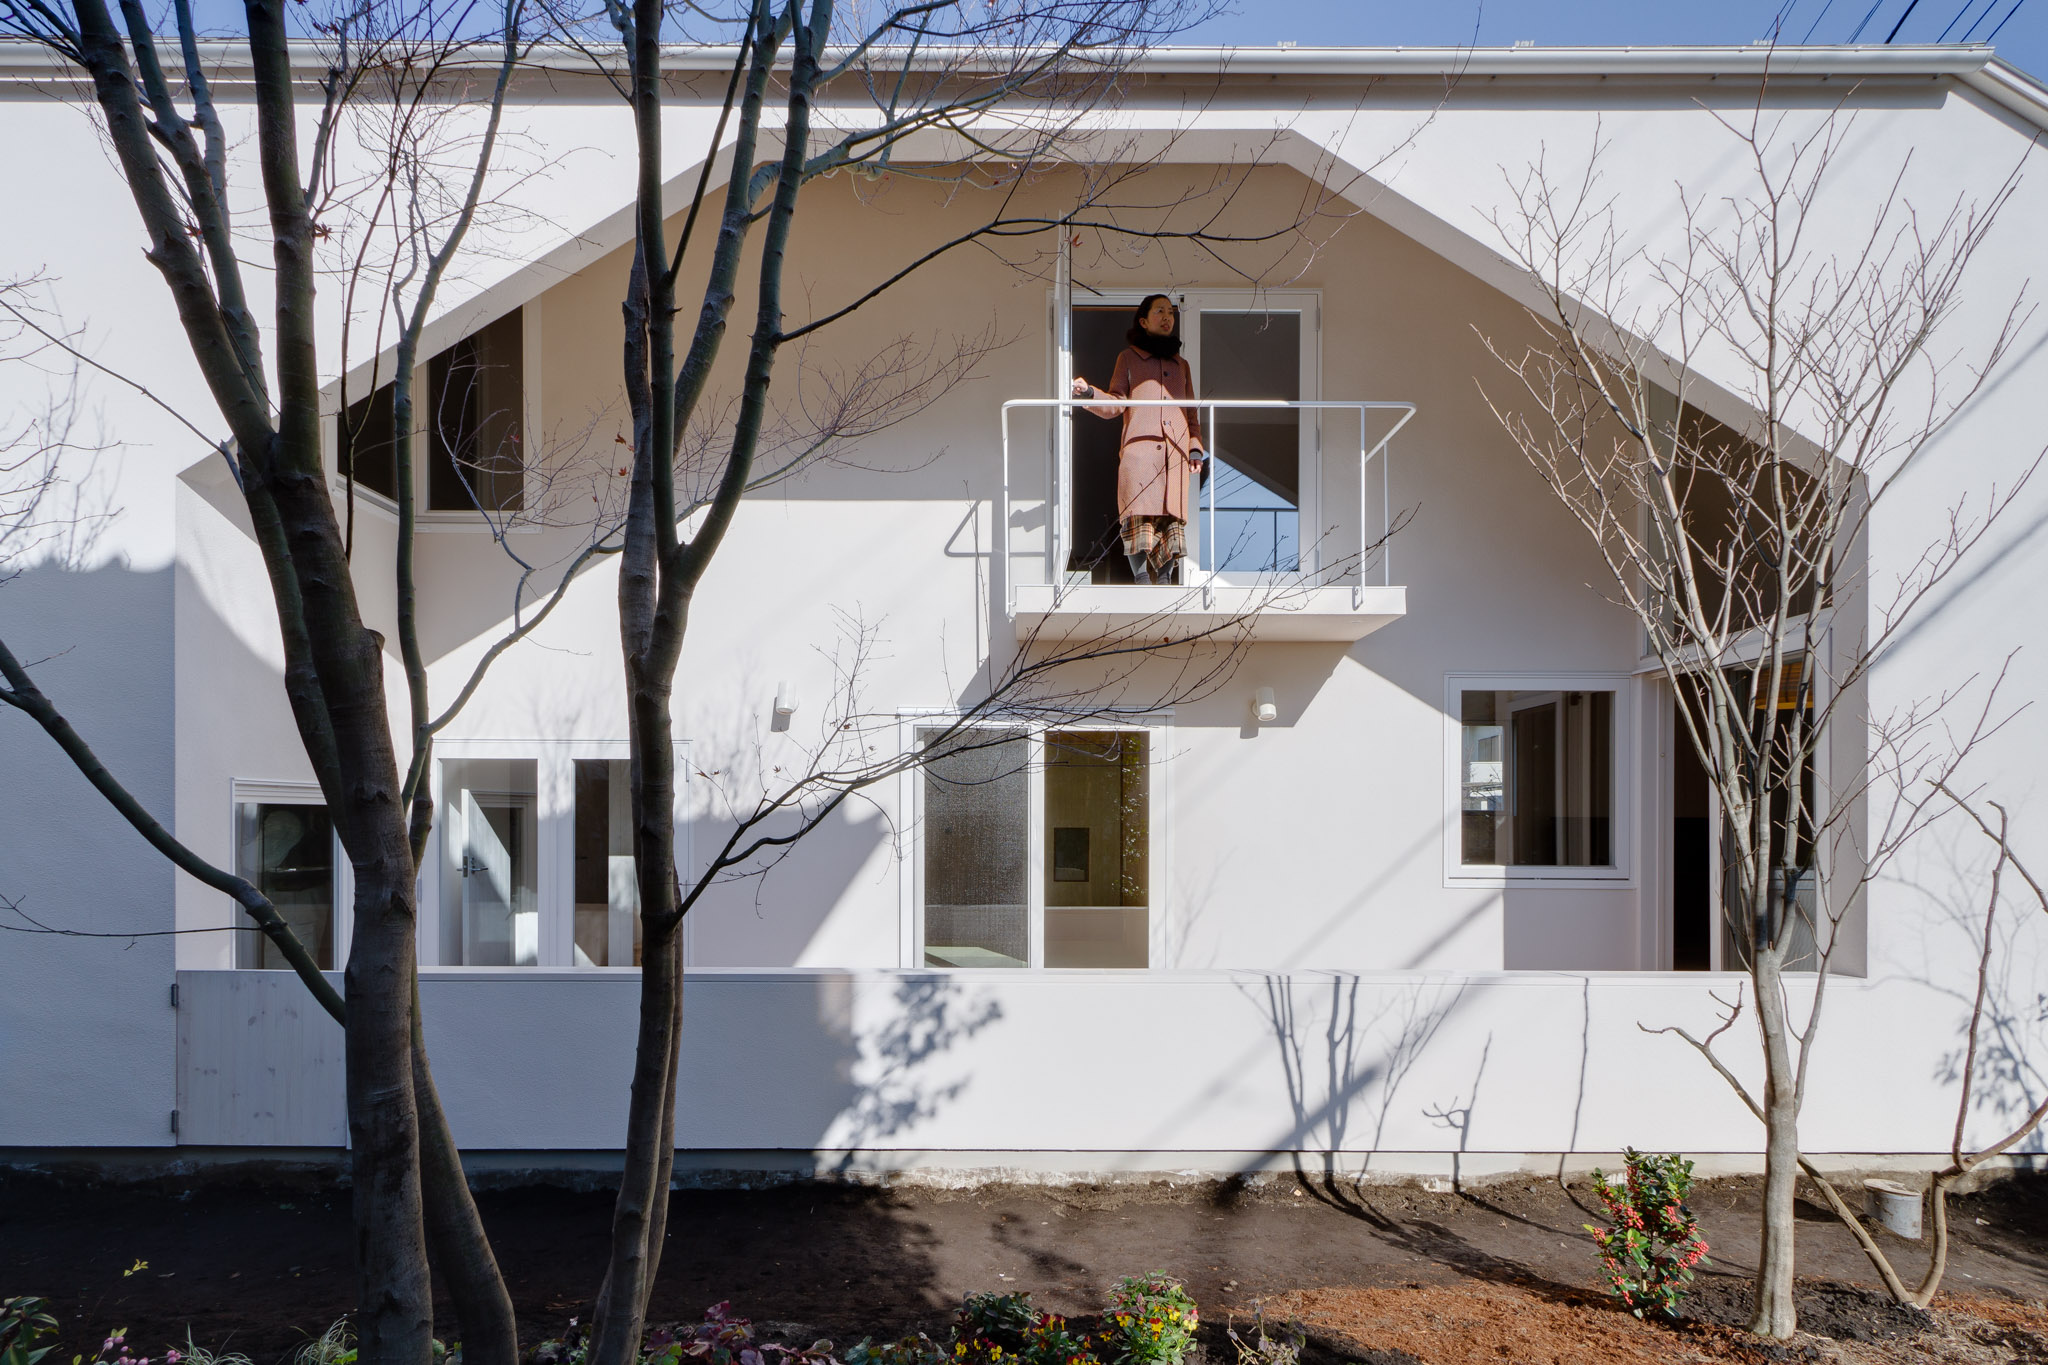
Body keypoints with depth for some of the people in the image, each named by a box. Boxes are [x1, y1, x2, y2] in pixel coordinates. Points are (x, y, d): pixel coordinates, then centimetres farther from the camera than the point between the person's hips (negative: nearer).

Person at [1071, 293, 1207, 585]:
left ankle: (1165, 578, -5)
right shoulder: (1128, 357, 17)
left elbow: (1192, 411, 27)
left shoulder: (1181, 364, 27)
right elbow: (1116, 403, 7)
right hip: (1139, 447, -3)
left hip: (1175, 452, 3)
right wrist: (1089, 393, -12)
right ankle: (1142, 580, -15)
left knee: (1173, 517, -6)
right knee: (1140, 514, -14)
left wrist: (1195, 446, 13)